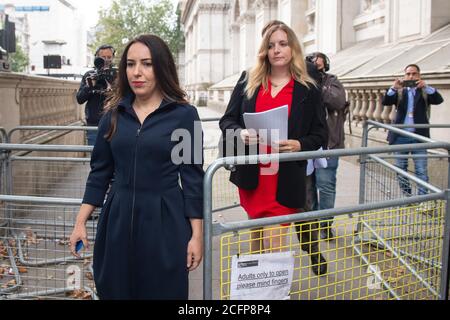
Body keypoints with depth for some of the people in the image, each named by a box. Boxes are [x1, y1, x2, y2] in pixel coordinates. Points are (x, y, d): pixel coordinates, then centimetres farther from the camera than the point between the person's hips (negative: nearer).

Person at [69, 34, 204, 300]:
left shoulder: (184, 114, -6)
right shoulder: (114, 114, 5)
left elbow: (192, 177, -5)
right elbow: (100, 172, 9)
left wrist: (197, 234, -7)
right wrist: (80, 223, 6)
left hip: (164, 221, -3)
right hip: (118, 220, 4)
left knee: (162, 291, 8)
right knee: (114, 291, 13)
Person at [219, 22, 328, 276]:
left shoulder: (308, 90, 1)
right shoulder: (247, 81, 5)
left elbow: (320, 133, 5)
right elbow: (227, 121, 6)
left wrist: (300, 145, -16)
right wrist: (240, 133, -16)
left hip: (285, 178, -2)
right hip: (251, 174, 3)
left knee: (273, 245, -3)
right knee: (256, 236, 18)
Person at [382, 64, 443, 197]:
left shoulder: (425, 92, 6)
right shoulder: (399, 92, 8)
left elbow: (439, 100, -10)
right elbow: (385, 102, -6)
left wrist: (426, 87, -24)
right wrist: (393, 88, -23)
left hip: (418, 136, -2)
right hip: (400, 137, 2)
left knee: (421, 170, -4)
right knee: (401, 169, 9)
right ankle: (406, 197, 21)